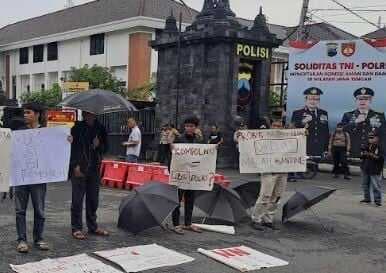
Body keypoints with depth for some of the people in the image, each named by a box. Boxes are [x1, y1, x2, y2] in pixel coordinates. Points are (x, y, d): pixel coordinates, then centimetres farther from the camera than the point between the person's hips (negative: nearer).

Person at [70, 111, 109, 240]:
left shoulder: (100, 129, 8)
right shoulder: (77, 128, -3)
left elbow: (105, 147, 15)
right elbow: (72, 147, -5)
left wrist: (98, 145, -8)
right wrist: (75, 165, -13)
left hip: (94, 168, 4)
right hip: (79, 169, -4)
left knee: (93, 199, 10)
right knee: (77, 199, -1)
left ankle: (93, 227, 22)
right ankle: (76, 228, 8)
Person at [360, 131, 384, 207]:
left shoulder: (380, 147, -9)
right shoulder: (367, 146, 10)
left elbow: (381, 158, -16)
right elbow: (361, 155, 17)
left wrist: (373, 155, -23)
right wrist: (363, 154, -4)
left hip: (375, 170, -7)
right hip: (365, 169, 7)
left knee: (376, 186, -5)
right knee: (365, 184, 14)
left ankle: (378, 200, 2)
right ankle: (367, 198, 26)